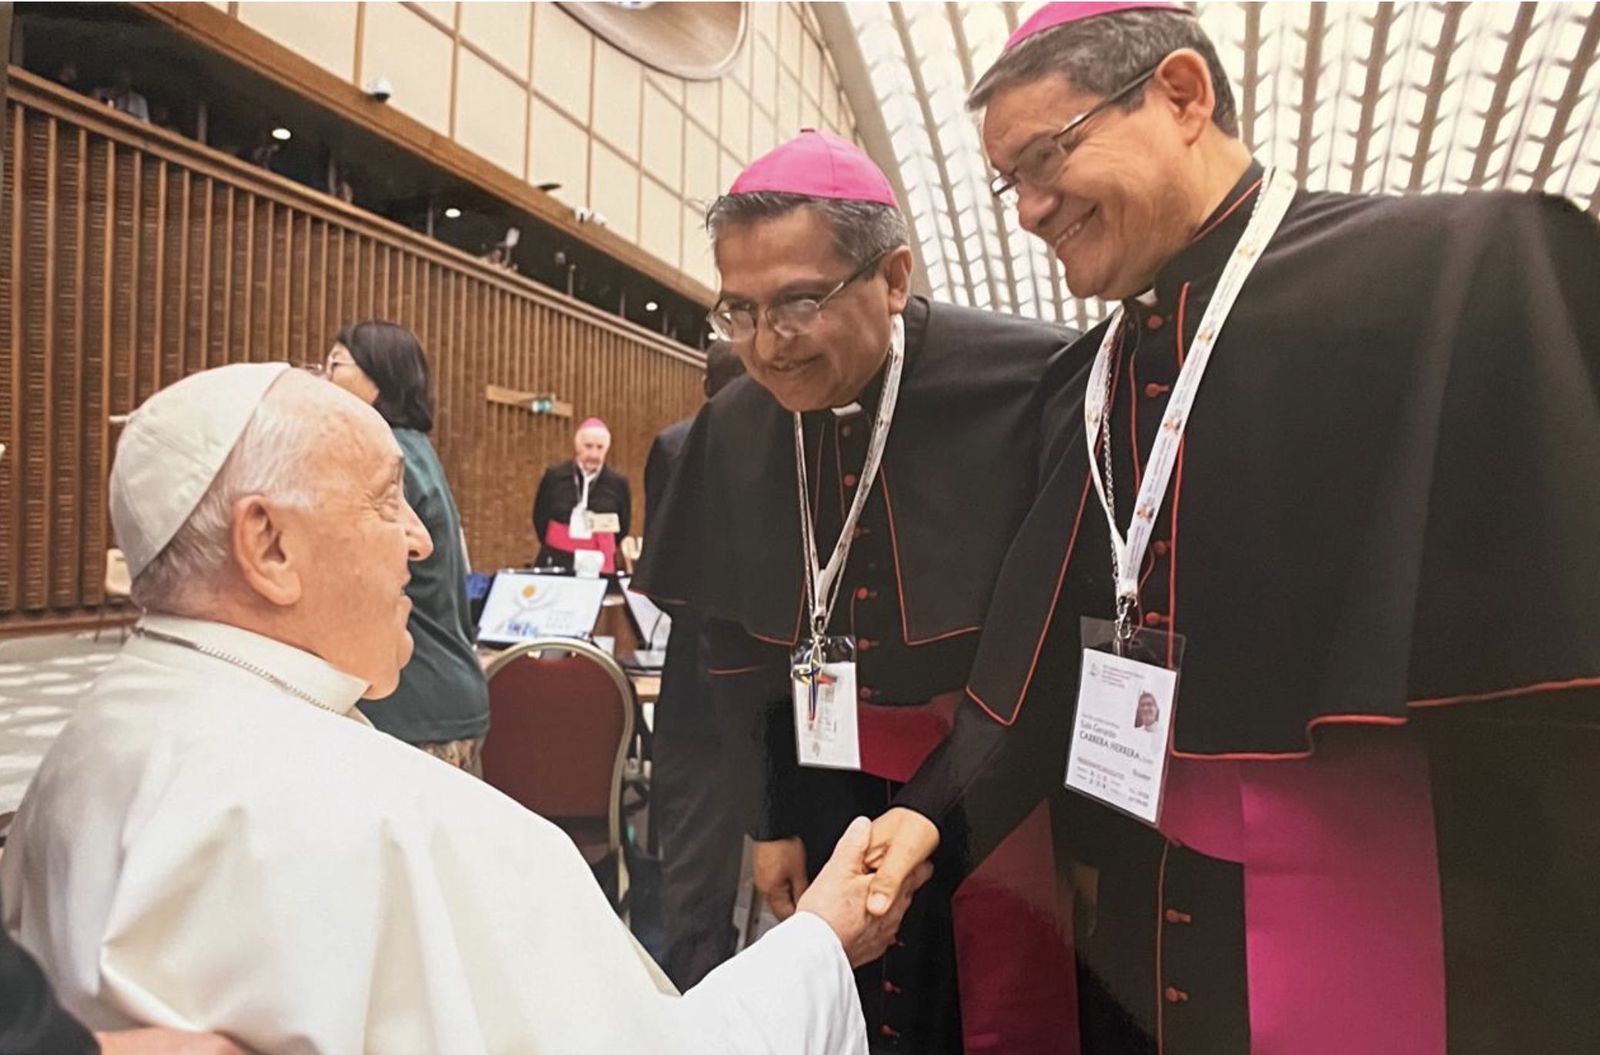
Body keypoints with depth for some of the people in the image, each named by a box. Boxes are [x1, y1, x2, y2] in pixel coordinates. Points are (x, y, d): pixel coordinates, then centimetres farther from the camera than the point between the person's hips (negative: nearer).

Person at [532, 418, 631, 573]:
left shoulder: (618, 483, 0)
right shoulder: (554, 476, 1)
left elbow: (622, 528, 9)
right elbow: (540, 518, 10)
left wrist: (604, 548, 4)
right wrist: (557, 546, 9)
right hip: (557, 561, 1)